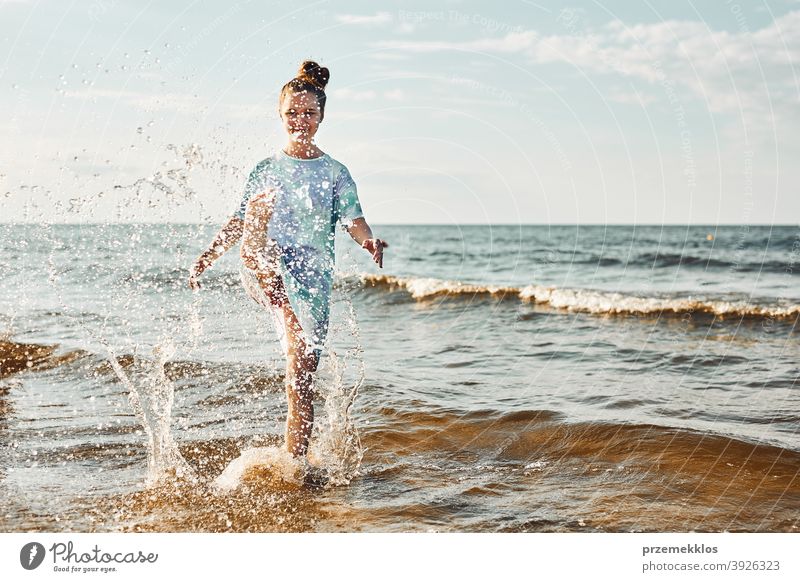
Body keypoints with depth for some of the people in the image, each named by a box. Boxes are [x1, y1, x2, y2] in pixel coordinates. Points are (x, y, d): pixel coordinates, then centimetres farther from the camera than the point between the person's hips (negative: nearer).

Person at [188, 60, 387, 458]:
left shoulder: (335, 173, 10)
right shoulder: (266, 169, 15)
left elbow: (352, 218, -5)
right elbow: (239, 220, 20)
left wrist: (368, 241, -26)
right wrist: (207, 256, 11)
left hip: (311, 279, -1)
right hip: (264, 274, 1)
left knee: (302, 379, -4)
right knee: (263, 204, -29)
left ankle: (296, 463, 5)